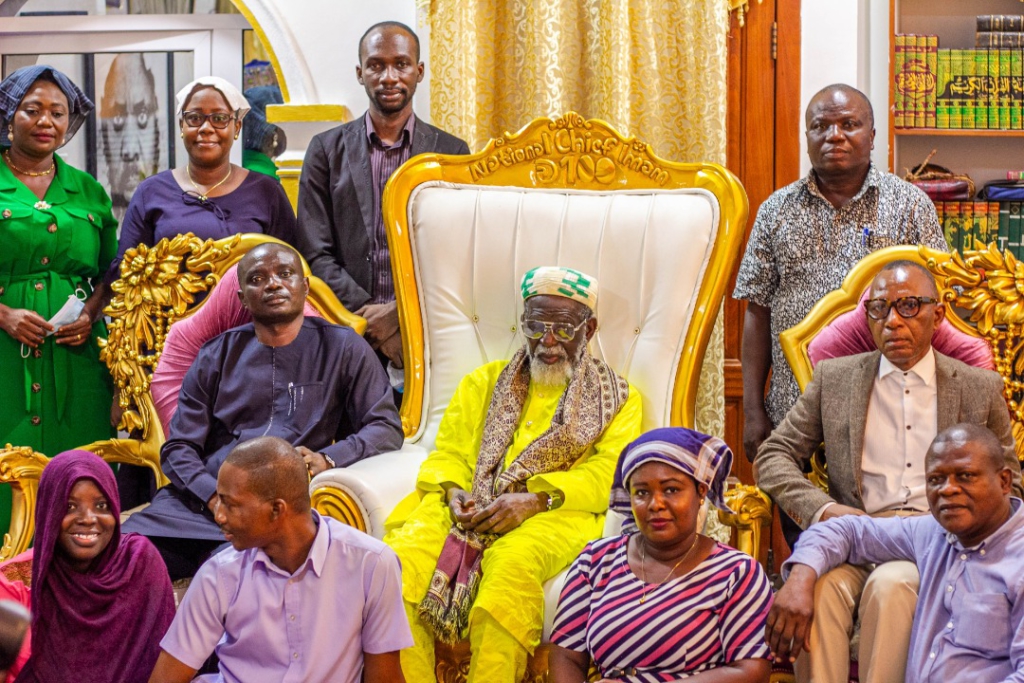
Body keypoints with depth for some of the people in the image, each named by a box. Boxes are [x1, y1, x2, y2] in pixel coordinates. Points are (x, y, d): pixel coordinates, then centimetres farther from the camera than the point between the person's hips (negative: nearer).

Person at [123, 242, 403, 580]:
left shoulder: (342, 348, 11)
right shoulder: (217, 356, 16)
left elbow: (387, 427, 7)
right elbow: (178, 448, 12)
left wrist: (328, 459, -14)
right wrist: (214, 497, -10)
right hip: (201, 499, 4)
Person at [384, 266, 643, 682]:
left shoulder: (617, 399, 18)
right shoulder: (484, 382, 28)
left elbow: (610, 471, 1)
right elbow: (448, 453, 20)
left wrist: (535, 499, -14)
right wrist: (453, 491, -4)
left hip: (554, 513, -3)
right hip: (470, 507, 3)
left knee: (512, 565, -39)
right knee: (401, 560, -29)